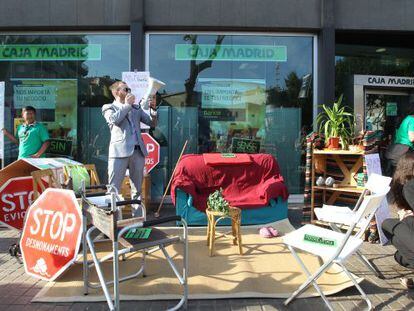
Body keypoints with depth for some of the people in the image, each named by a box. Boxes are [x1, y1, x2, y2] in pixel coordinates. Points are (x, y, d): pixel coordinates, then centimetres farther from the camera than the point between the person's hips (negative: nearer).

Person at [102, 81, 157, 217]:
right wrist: (127, 105, -2)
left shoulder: (136, 107, 23)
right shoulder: (108, 107, 11)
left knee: (137, 189, 8)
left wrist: (153, 109, 1)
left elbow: (152, 123, 17)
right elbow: (114, 119, -11)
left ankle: (137, 219, 15)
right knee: (113, 189, -4)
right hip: (120, 151, -4)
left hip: (138, 151, 5)